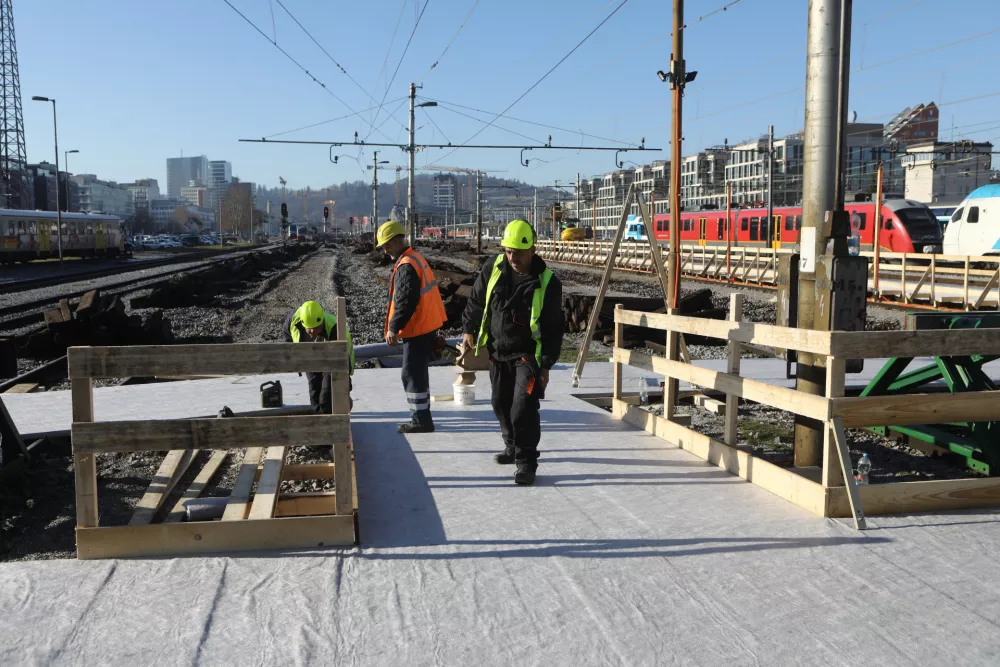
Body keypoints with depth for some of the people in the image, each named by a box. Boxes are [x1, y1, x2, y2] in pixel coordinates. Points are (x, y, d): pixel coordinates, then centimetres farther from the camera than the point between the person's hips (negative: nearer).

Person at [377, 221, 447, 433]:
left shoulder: (406, 266, -18)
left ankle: (421, 420, 2)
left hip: (418, 329, -10)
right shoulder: (416, 258, 14)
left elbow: (406, 301, -25)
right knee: (418, 373, 17)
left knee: (412, 374, -3)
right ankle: (421, 417, 26)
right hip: (426, 326, 10)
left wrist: (393, 328, -21)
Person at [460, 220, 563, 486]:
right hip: (498, 352, 5)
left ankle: (526, 463, -2)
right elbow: (476, 300, 11)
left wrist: (546, 365, -12)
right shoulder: (494, 267, -7)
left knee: (523, 408, -13)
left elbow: (553, 329, -12)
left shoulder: (547, 283, -18)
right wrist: (468, 329, 13)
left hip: (528, 355, -5)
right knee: (501, 404, 17)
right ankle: (513, 447, 38)